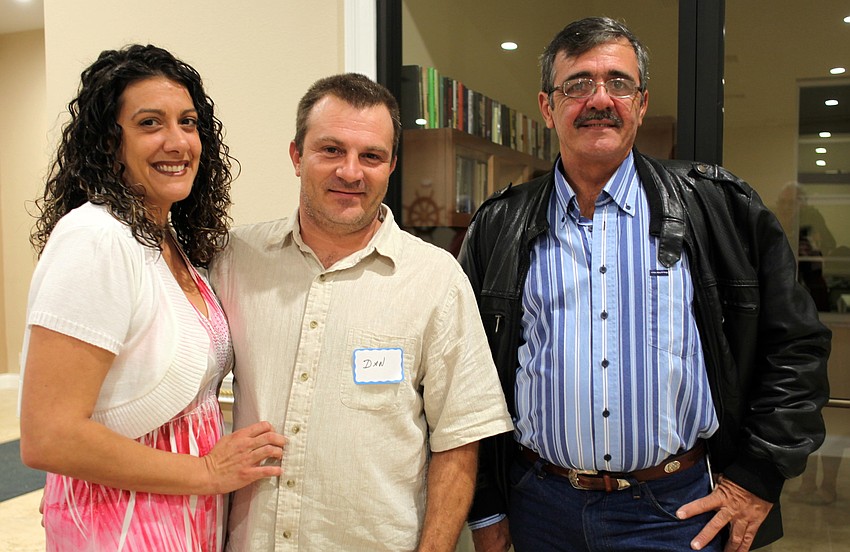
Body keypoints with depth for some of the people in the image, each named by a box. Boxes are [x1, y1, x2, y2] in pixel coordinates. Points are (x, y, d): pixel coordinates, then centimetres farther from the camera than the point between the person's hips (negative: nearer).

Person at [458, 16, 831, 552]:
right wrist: (484, 509, 4)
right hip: (540, 506, 2)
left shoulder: (720, 207, -2)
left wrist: (760, 478, -2)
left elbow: (796, 345, 2)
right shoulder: (500, 228, 0)